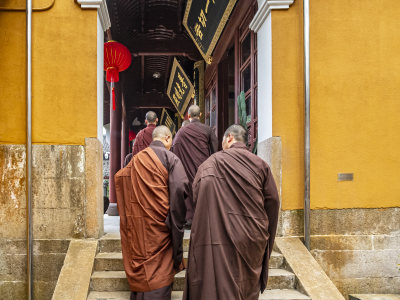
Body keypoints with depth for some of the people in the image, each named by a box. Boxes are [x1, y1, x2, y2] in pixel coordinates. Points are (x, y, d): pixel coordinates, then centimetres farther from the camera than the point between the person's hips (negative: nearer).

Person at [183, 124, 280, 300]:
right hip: (254, 242, 4)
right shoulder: (260, 165, 5)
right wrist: (267, 238, 13)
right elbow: (273, 201, 4)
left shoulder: (212, 162, -3)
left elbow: (195, 199, -11)